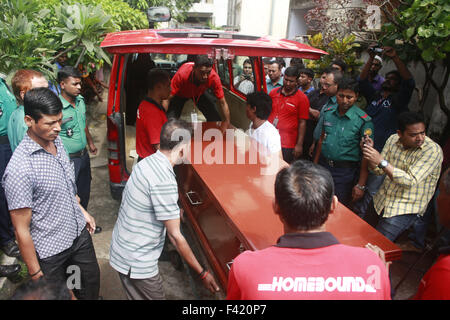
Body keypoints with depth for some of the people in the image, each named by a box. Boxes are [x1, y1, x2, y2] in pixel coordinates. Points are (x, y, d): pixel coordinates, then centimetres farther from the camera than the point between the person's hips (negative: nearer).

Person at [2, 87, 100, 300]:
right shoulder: (19, 169, -28)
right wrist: (35, 273, -13)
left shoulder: (56, 141, -4)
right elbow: (22, 230, -20)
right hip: (51, 253, -6)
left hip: (80, 234, 7)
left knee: (91, 285, 23)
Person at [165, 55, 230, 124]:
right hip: (180, 95, -2)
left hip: (199, 94, 2)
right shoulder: (182, 74, -41)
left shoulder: (214, 77, -35)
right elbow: (167, 99, -33)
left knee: (215, 119, -10)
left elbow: (223, 103, -24)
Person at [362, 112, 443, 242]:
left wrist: (382, 161, -37)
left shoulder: (433, 150, -20)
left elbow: (410, 181, -29)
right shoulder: (393, 140, -4)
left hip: (406, 208, -5)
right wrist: (370, 151, -18)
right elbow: (379, 170, 2)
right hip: (382, 200, 6)